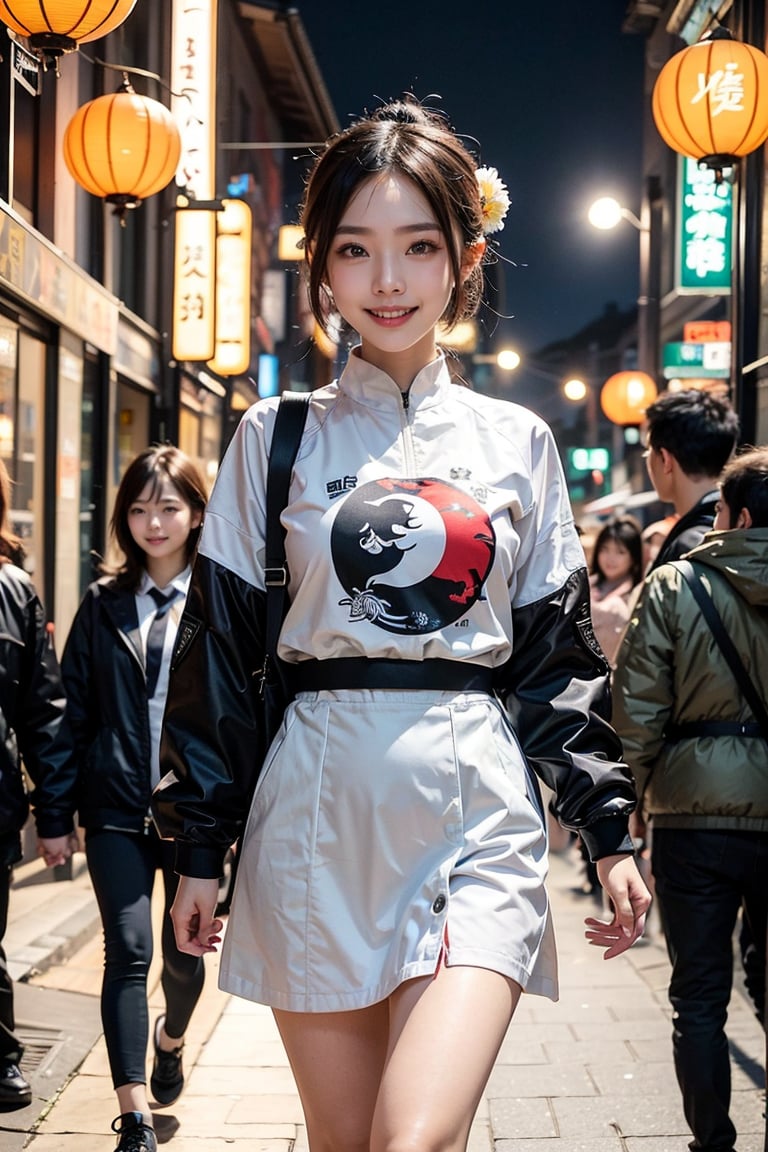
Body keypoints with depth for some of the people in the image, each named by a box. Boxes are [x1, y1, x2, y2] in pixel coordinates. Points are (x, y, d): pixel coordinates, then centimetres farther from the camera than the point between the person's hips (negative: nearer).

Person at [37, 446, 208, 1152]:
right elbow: (75, 709, 7)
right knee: (128, 951, -7)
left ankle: (171, 1039, 46)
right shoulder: (104, 603, 7)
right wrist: (60, 806, 2)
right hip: (117, 808, 1)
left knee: (184, 954, 13)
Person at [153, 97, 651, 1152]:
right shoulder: (277, 439, 6)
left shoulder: (517, 443, 9)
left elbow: (561, 657, 12)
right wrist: (200, 844, 5)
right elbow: (219, 649, 7)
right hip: (317, 811, 0)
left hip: (478, 808, 0)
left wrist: (609, 828, 7)